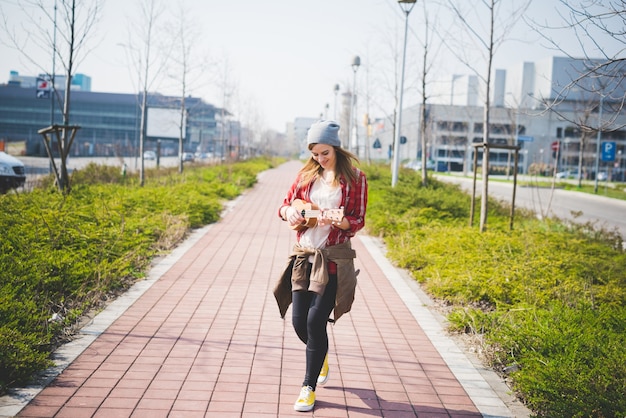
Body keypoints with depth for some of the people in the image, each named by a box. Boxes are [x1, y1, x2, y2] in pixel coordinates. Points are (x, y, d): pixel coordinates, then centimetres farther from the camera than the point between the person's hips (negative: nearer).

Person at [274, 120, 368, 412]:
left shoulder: (354, 178, -2)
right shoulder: (307, 173, 9)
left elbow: (358, 221, -5)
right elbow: (285, 204, 14)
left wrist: (336, 220, -25)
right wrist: (289, 212, -10)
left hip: (333, 259, -4)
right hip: (303, 255, 4)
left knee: (316, 321, -8)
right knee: (299, 321, 4)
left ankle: (309, 387, 8)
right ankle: (321, 358, 37)